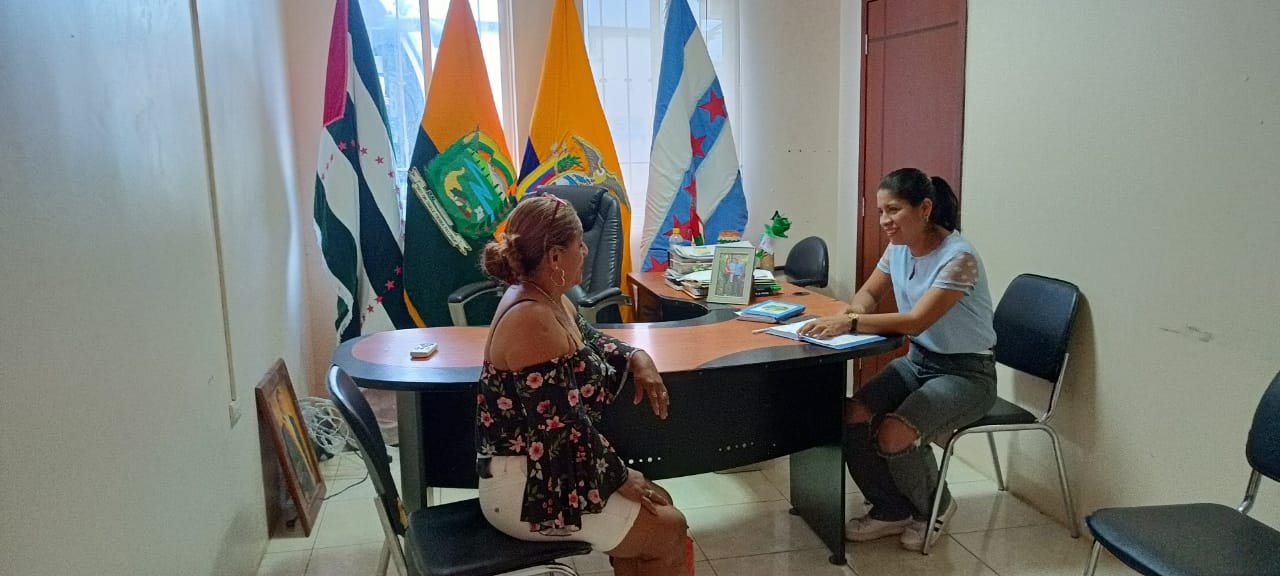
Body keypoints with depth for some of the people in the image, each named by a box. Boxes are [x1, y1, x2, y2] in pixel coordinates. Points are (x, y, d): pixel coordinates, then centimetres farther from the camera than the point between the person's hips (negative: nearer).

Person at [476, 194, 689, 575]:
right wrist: (619, 476, -13)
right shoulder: (533, 321, -26)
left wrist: (637, 358, 4)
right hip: (523, 487, -10)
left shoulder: (547, 299, 5)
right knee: (669, 530, -2)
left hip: (544, 471, 10)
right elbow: (562, 428, -27)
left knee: (660, 506, 13)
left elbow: (590, 339, 24)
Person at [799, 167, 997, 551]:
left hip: (966, 373, -7)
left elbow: (917, 321, -32)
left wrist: (850, 323, -40)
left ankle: (935, 509, 6)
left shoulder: (958, 257, -23)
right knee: (851, 416, -15)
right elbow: (869, 293, 13)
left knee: (893, 434, -27)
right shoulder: (899, 248, 0)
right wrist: (855, 311, -12)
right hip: (917, 361, 7)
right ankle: (891, 510, 6)